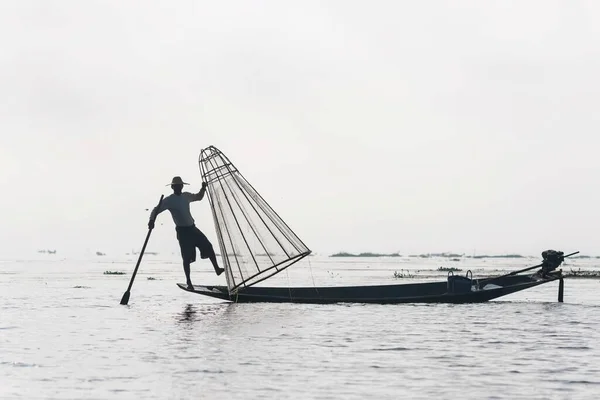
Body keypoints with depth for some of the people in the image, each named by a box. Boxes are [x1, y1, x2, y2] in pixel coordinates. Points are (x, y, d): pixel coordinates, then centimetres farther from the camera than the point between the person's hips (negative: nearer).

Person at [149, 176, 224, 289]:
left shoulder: (186, 196, 9)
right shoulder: (169, 200, -9)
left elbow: (198, 197, 28)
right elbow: (156, 210, -14)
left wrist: (203, 188, 10)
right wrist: (152, 219, -33)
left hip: (192, 228, 6)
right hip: (182, 231, -6)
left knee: (208, 247, 2)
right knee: (187, 257, -6)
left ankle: (217, 269, 16)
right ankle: (188, 281, 5)